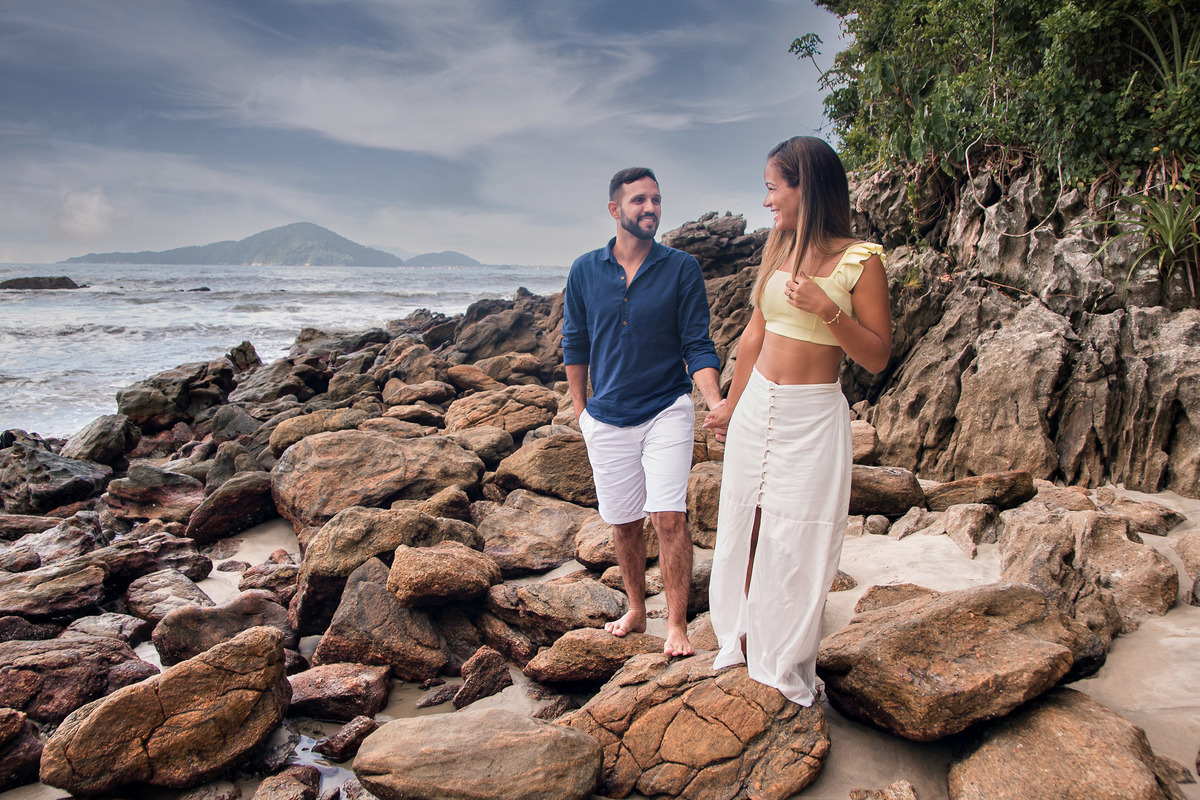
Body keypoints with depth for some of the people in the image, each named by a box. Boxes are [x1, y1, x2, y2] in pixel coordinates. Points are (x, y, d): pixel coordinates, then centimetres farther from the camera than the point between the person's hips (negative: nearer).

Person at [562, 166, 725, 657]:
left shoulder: (682, 269, -5)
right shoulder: (585, 271, 0)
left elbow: (698, 347, -6)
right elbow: (575, 345, 10)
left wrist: (717, 403, -21)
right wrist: (581, 410, 10)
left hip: (667, 411, -2)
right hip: (607, 419, 3)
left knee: (669, 518, -10)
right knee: (623, 523, 13)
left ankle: (676, 625, 5)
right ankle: (636, 610, 32)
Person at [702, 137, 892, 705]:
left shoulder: (861, 260, -9)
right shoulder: (777, 249, 7)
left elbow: (878, 357, -9)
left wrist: (828, 310, -23)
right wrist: (731, 406, 21)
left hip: (812, 418, -5)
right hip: (756, 407, 5)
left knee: (792, 545, 4)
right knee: (742, 532, 12)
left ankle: (783, 669, 23)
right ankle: (741, 646, 31)